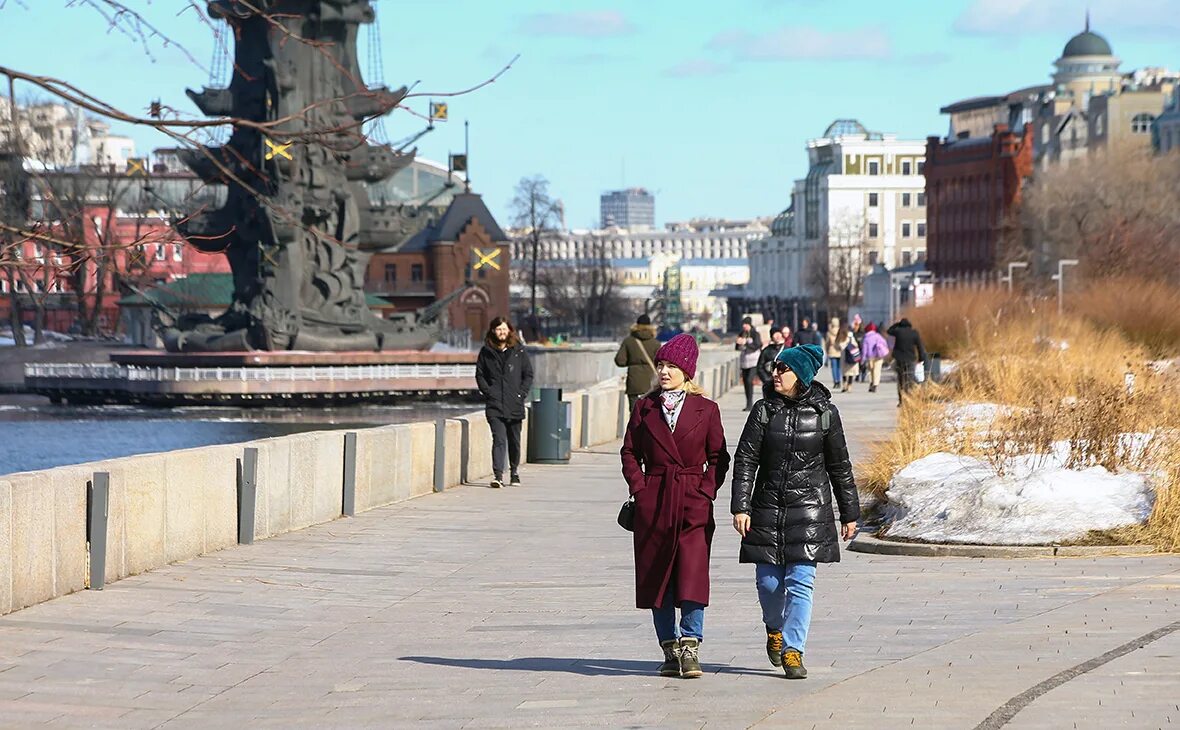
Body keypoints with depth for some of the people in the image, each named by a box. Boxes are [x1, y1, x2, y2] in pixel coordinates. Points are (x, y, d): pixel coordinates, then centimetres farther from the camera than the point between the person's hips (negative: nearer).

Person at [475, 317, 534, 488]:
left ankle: (514, 474, 29)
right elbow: (480, 374, 8)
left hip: (514, 405, 2)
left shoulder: (518, 351, 4)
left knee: (514, 442, 13)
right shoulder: (486, 352, 4)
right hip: (495, 405, -2)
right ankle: (498, 476, -23)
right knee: (499, 440, -16)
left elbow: (528, 374, 8)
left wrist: (522, 394, -3)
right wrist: (488, 392, -4)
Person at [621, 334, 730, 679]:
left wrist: (706, 492, -6)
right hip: (653, 505, 2)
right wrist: (640, 490, -2)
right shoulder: (645, 407, 8)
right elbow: (630, 452, 10)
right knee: (657, 576, 4)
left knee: (692, 574, -13)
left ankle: (690, 648, -9)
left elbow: (719, 458, 6)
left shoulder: (706, 410, 4)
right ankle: (670, 650, 12)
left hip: (694, 506, -2)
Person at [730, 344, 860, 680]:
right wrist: (740, 506, -10)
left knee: (800, 581, -9)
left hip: (809, 509, -1)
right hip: (768, 508, 1)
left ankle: (793, 650, -3)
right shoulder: (764, 410, 1)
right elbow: (745, 460, -1)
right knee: (768, 582, 4)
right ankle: (775, 630, 34)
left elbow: (839, 467, 8)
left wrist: (849, 514, 11)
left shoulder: (824, 412, 0)